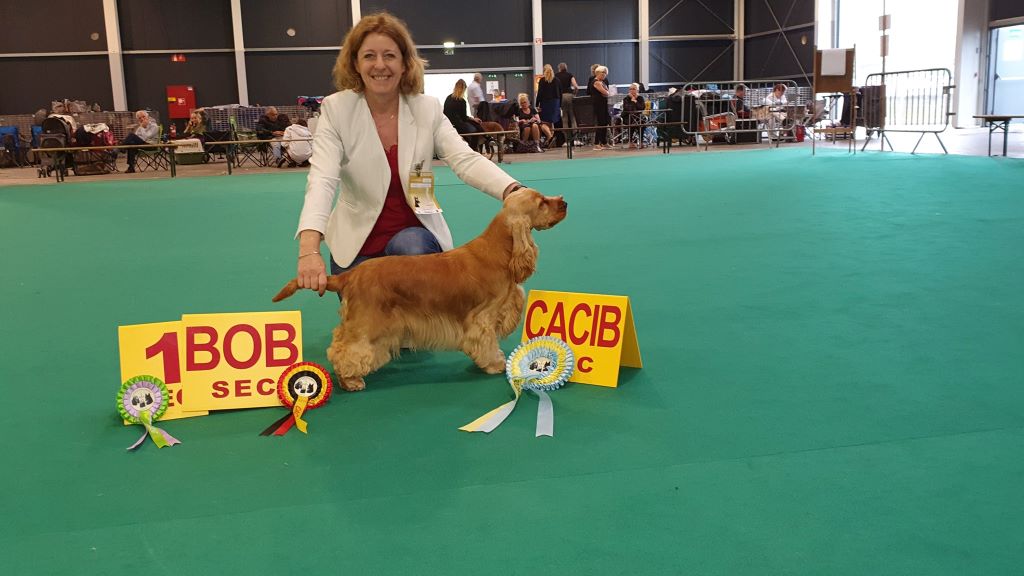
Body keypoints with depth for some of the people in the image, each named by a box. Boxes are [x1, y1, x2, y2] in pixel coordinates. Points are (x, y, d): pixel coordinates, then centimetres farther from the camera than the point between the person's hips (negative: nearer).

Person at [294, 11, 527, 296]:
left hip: (414, 233, 0)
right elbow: (322, 180, -25)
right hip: (357, 243, 1)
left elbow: (466, 160, -19)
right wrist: (309, 249, -43)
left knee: (410, 249, -32)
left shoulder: (428, 108, -7)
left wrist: (513, 191, -41)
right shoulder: (336, 109, -12)